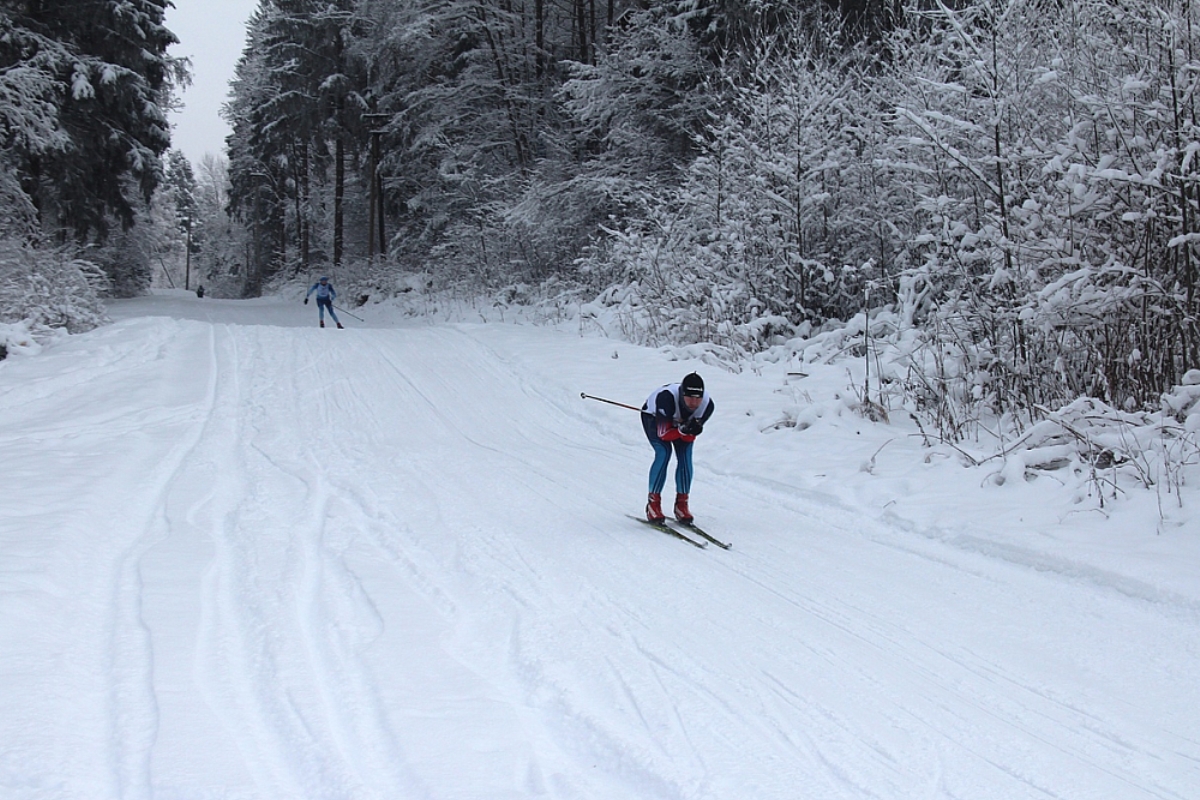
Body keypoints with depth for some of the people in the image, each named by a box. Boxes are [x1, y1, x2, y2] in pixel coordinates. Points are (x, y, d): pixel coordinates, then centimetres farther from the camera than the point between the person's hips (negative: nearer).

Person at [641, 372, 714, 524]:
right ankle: (653, 503, -14)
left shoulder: (707, 404, -31)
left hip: (681, 421, 4)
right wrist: (682, 429, -50)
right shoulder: (667, 398, -44)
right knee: (664, 452, -23)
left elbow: (689, 438, -21)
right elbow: (663, 433, -35)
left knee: (685, 455, -14)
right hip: (653, 416, -4)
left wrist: (692, 430, -43)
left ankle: (681, 504, -2)